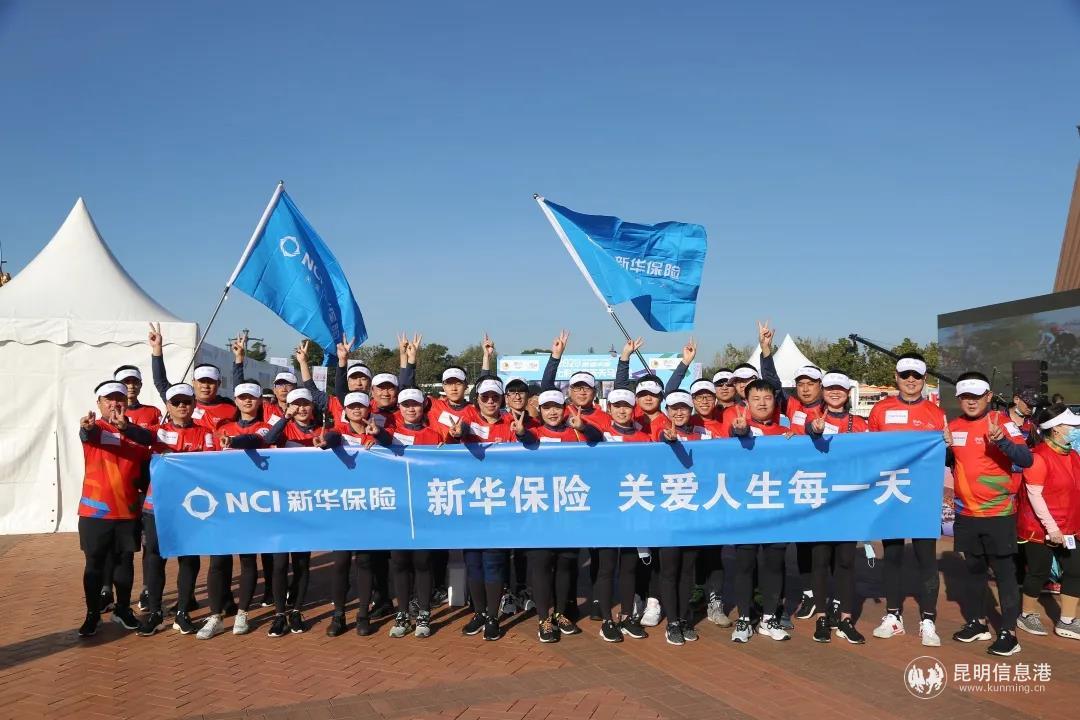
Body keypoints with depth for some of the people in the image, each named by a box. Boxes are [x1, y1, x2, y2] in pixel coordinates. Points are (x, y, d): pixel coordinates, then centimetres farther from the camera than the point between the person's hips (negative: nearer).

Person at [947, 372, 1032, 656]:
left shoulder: (1002, 422, -11)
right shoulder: (954, 427, 5)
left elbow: (1026, 460, -22)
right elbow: (947, 462, 16)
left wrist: (1000, 440, -38)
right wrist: (945, 447, -5)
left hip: (998, 513, -5)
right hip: (966, 513, 5)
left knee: (1003, 571, 0)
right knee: (974, 569, 16)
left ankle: (1009, 632, 6)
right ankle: (977, 622, 28)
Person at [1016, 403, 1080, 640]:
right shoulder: (1039, 457, -18)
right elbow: (1034, 495, -21)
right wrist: (1051, 527, -21)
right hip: (1040, 529, -8)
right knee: (1039, 572, 5)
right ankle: (1027, 616, 25)